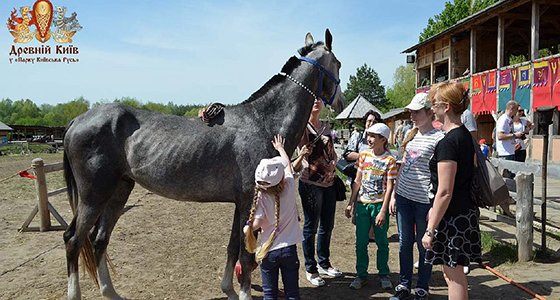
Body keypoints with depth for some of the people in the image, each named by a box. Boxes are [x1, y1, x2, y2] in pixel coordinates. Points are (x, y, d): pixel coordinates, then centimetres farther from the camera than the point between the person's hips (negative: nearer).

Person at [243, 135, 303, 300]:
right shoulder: (289, 187, -7)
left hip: (268, 251, -1)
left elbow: (257, 223, -20)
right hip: (289, 249, 2)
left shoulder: (260, 197, -14)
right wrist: (280, 148, 26)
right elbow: (288, 164, 10)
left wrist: (247, 228, 2)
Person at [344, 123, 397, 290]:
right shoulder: (364, 155, 4)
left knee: (382, 242, 9)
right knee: (361, 242, 8)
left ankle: (384, 275, 26)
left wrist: (383, 211, -15)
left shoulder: (390, 160, -7)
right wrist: (351, 204, 7)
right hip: (362, 204, 3)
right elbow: (358, 182, 8)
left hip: (379, 205, -3)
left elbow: (389, 187, -10)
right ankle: (361, 275, 22)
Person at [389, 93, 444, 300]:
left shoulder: (438, 139, -11)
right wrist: (394, 194, 13)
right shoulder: (411, 136, 10)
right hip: (404, 197, 6)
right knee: (404, 243, 14)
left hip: (424, 200, -6)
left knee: (424, 246, 9)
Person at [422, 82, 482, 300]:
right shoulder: (465, 135, 9)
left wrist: (430, 229, -18)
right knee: (453, 272, 20)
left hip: (453, 217, -10)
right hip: (466, 211, 10)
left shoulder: (447, 143, -21)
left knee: (454, 276, 2)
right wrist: (435, 209, 24)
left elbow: (445, 192, -23)